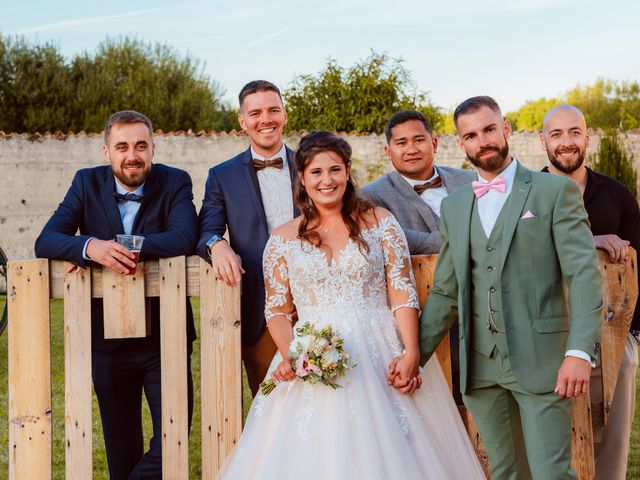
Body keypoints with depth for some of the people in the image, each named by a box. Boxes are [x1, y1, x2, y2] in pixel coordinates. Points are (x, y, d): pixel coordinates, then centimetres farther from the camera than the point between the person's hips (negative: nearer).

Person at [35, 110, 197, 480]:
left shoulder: (175, 182, -6)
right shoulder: (88, 183, -1)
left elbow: (185, 238, -24)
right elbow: (46, 242, -11)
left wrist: (114, 247, -28)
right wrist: (91, 247, -33)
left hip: (165, 338, -2)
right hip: (106, 340, 2)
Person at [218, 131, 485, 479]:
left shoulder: (379, 222, 5)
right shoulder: (283, 240, 7)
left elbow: (403, 293, 0)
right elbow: (278, 311, 8)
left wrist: (411, 352, -13)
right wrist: (289, 356, -11)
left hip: (380, 359, 0)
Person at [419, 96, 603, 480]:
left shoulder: (556, 191, 0)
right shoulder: (453, 207, 14)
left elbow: (584, 275, -8)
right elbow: (445, 293, 15)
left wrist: (580, 352, -19)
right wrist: (414, 357, 7)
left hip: (540, 360, -4)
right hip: (480, 366, 4)